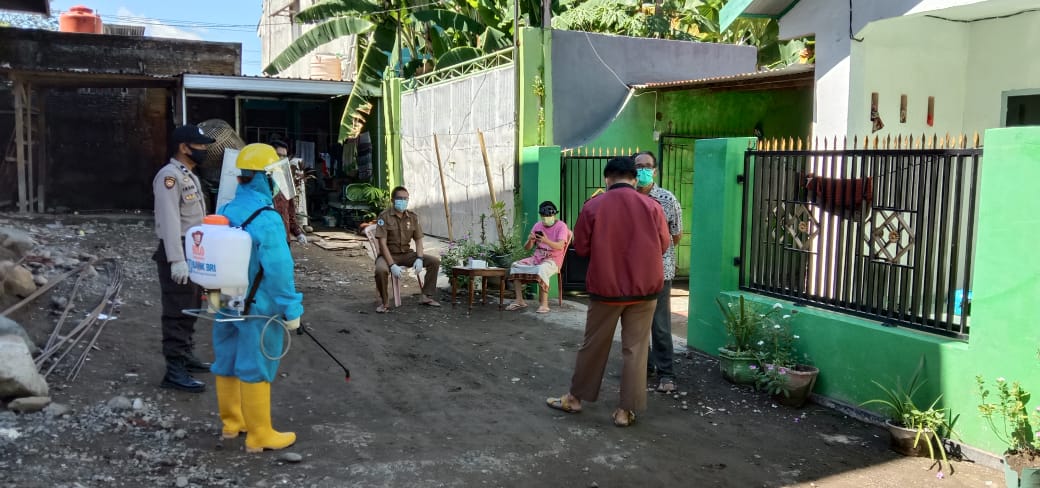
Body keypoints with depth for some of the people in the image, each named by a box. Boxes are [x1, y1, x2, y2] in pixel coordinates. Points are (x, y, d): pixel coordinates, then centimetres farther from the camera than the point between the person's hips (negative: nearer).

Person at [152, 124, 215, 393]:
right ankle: (175, 371, -6)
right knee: (177, 313, -8)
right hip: (178, 254, -10)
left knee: (190, 309, 19)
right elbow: (169, 220, -24)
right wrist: (176, 259, -30)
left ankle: (186, 356, 31)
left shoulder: (190, 176, 16)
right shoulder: (169, 176, -16)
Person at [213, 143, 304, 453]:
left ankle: (231, 422, 34)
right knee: (256, 369, 1)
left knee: (228, 361, 18)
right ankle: (260, 436, 11)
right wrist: (291, 309, -17)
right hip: (258, 307, -8)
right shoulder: (266, 219, -22)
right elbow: (279, 270, -24)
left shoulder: (226, 212, 3)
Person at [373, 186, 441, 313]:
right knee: (380, 269, -38)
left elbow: (418, 240, 5)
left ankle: (426, 296, 2)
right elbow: (382, 243, -18)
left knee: (435, 261, -9)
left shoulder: (413, 217, 2)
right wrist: (392, 265, -27)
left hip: (407, 254, 5)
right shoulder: (384, 216, -13)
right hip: (388, 255, -5)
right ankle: (384, 302, -13)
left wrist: (419, 259, -15)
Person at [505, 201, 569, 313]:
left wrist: (547, 241, -41)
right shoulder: (537, 225, 10)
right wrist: (529, 240, -17)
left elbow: (560, 246, -23)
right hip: (536, 258, 6)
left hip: (552, 260, -6)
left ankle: (544, 304, -32)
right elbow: (527, 248, 8)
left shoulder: (561, 226, -6)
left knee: (542, 269, -38)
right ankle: (520, 301, -14)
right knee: (515, 266, -15)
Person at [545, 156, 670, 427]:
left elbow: (581, 248, -1)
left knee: (593, 344, 13)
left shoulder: (593, 207, -7)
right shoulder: (652, 206, -5)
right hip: (644, 287, 0)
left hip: (605, 287, 0)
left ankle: (575, 398, 26)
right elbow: (663, 245, 5)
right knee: (635, 349, 7)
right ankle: (626, 410, 11)